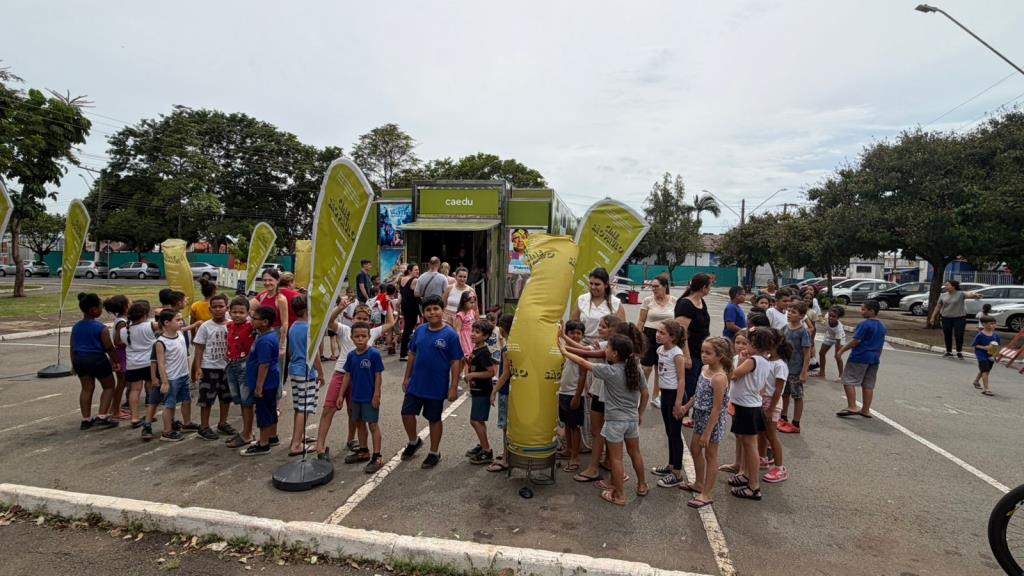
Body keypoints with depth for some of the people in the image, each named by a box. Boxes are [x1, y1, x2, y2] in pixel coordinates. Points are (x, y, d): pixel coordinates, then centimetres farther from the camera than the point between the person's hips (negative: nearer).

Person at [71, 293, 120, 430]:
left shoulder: (76, 327, 6)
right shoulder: (101, 328, -14)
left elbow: (73, 347, 12)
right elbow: (109, 348, -11)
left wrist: (74, 364, 21)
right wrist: (116, 361, 0)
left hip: (79, 360, 6)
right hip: (97, 360, -6)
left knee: (87, 388, 14)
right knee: (108, 386, 10)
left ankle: (86, 420, 18)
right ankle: (102, 417, 3)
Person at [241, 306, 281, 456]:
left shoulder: (264, 341, -25)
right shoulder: (272, 334, 7)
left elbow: (264, 365, -25)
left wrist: (259, 386, -20)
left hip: (265, 383, -10)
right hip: (271, 381, 10)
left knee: (263, 412, 1)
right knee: (271, 410, 21)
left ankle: (263, 445, 11)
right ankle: (272, 437, 35)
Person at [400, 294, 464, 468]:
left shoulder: (450, 334, -14)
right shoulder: (419, 331, -1)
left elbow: (456, 362, -12)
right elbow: (412, 354, 10)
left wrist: (453, 387, -14)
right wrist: (407, 377, 10)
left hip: (437, 387, -4)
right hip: (416, 384, 4)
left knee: (434, 419, 11)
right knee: (407, 413, 11)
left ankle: (434, 453, 30)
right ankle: (414, 441, 39)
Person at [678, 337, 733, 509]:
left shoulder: (719, 378, -27)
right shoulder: (704, 369, -2)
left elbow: (717, 409, -24)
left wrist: (707, 433, -21)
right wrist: (686, 406, 13)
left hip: (713, 421, -9)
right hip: (700, 417, 9)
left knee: (710, 456, 7)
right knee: (695, 449, 22)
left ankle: (706, 494, 21)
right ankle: (699, 483, 41)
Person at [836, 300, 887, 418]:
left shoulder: (865, 324, -15)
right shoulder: (882, 326, 12)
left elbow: (856, 341, -18)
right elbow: (880, 344, 18)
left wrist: (842, 350, -10)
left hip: (860, 357, -8)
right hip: (874, 359, 8)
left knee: (849, 381, -3)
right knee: (868, 385, 11)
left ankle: (852, 407, -9)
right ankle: (866, 410, 14)